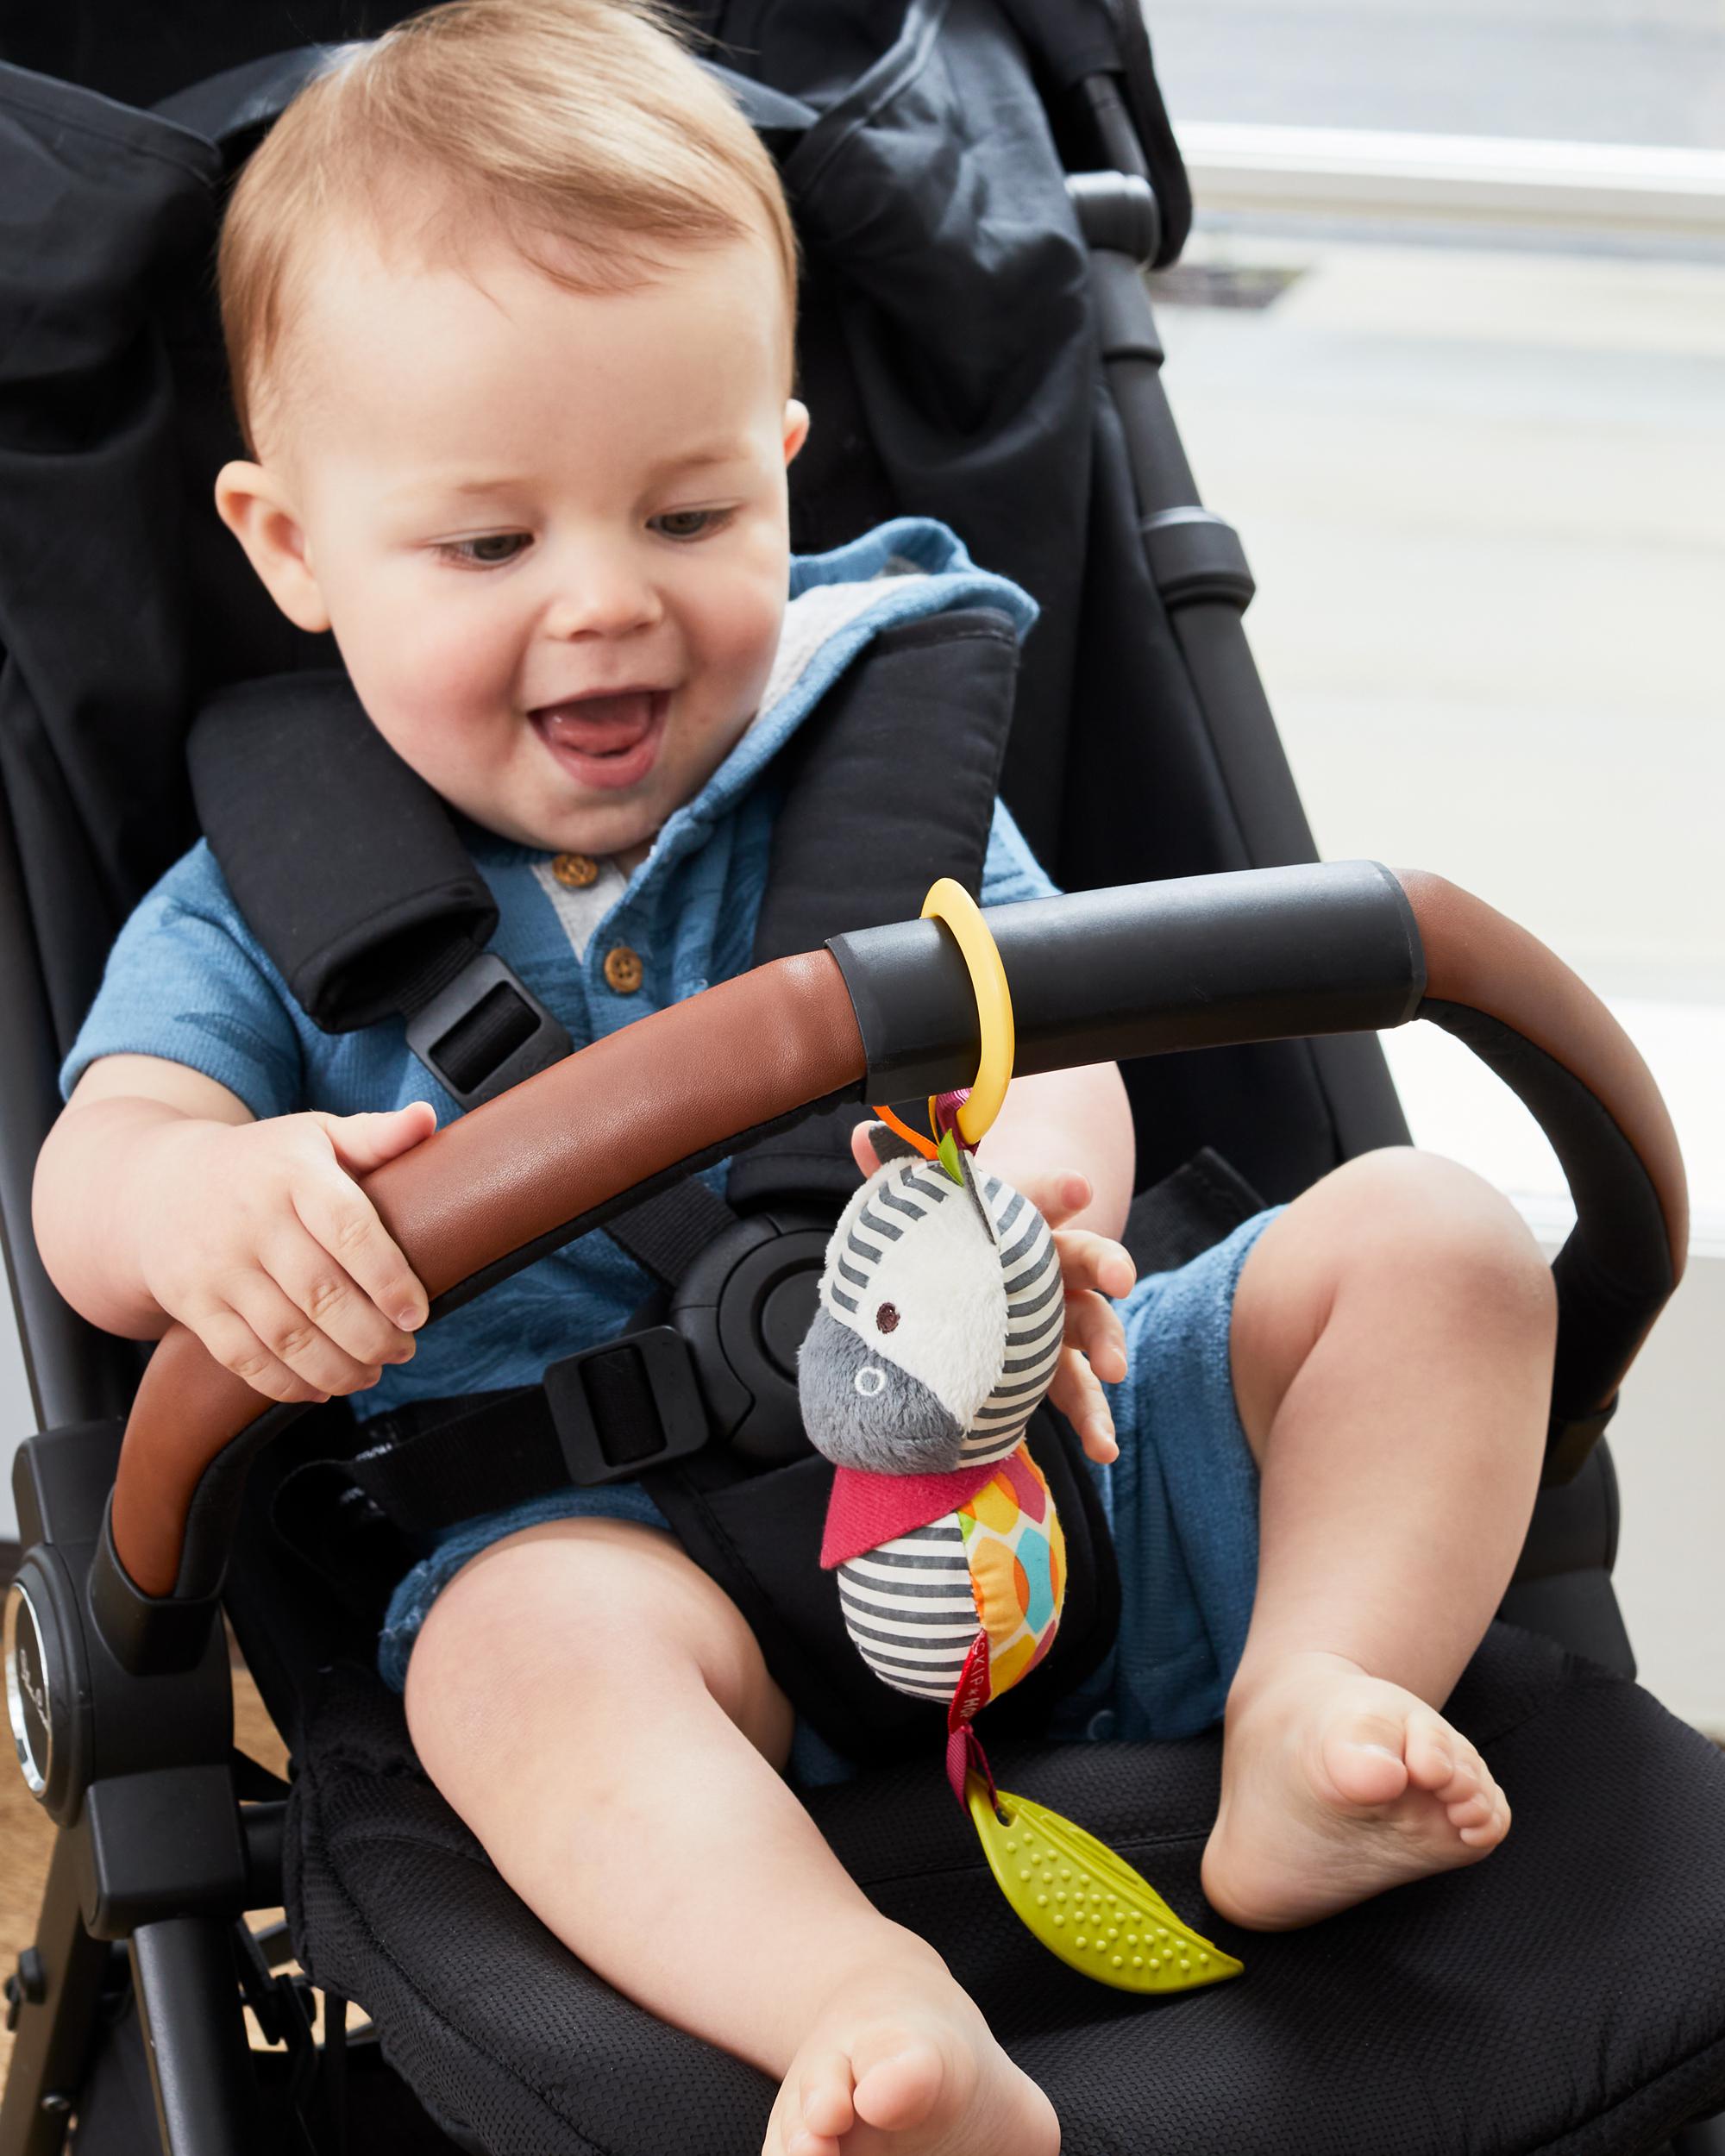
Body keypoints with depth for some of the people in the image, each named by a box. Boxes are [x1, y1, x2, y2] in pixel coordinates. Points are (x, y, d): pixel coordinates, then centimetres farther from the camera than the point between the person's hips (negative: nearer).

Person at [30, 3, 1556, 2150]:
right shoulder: (267, 910, 9)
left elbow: (1050, 1044, 1)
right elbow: (90, 1167, -5)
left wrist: (1033, 1193, -27)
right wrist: (198, 1203, -34)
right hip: (603, 1511, -3)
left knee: (1431, 1242, -12)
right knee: (539, 1646, -38)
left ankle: (1302, 1720, -28)